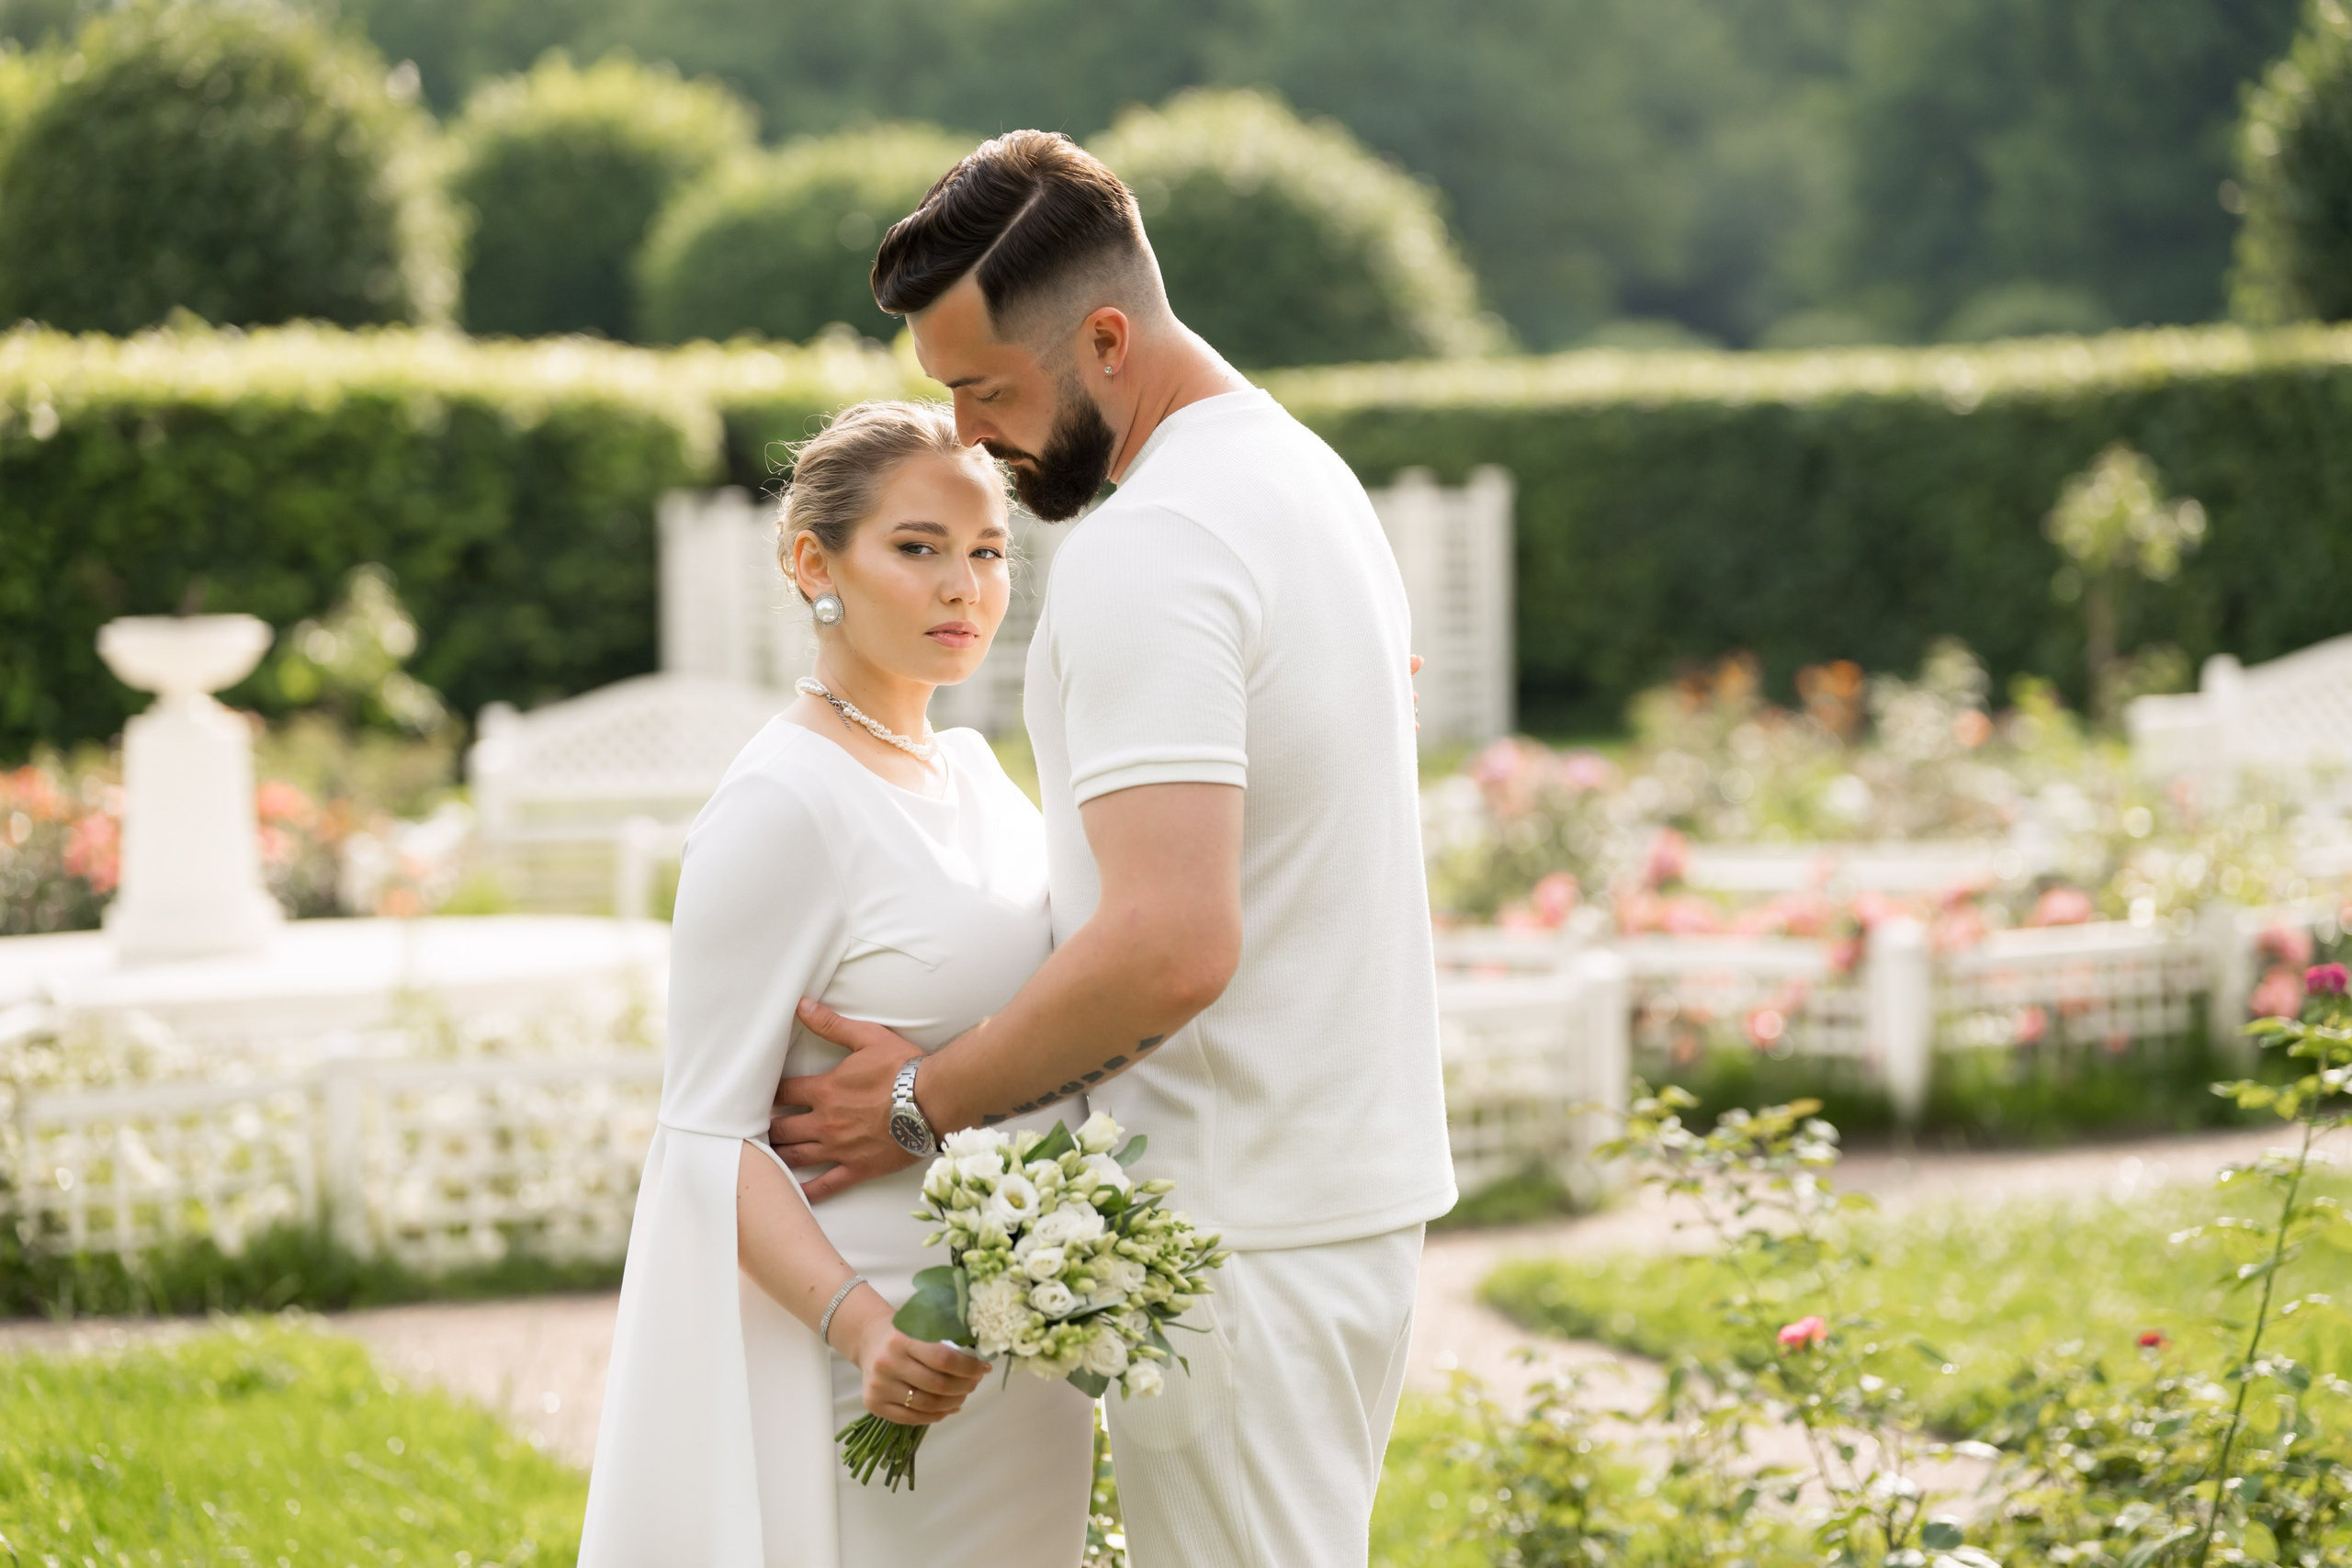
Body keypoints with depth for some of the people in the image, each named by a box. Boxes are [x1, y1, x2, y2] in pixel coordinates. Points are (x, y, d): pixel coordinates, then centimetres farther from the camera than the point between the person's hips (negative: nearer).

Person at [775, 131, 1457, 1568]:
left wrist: (926, 1102, -16)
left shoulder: (1145, 552, -19)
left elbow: (1174, 947, -28)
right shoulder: (1311, 478, 13)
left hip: (1233, 1225, -10)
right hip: (1361, 1178, 10)